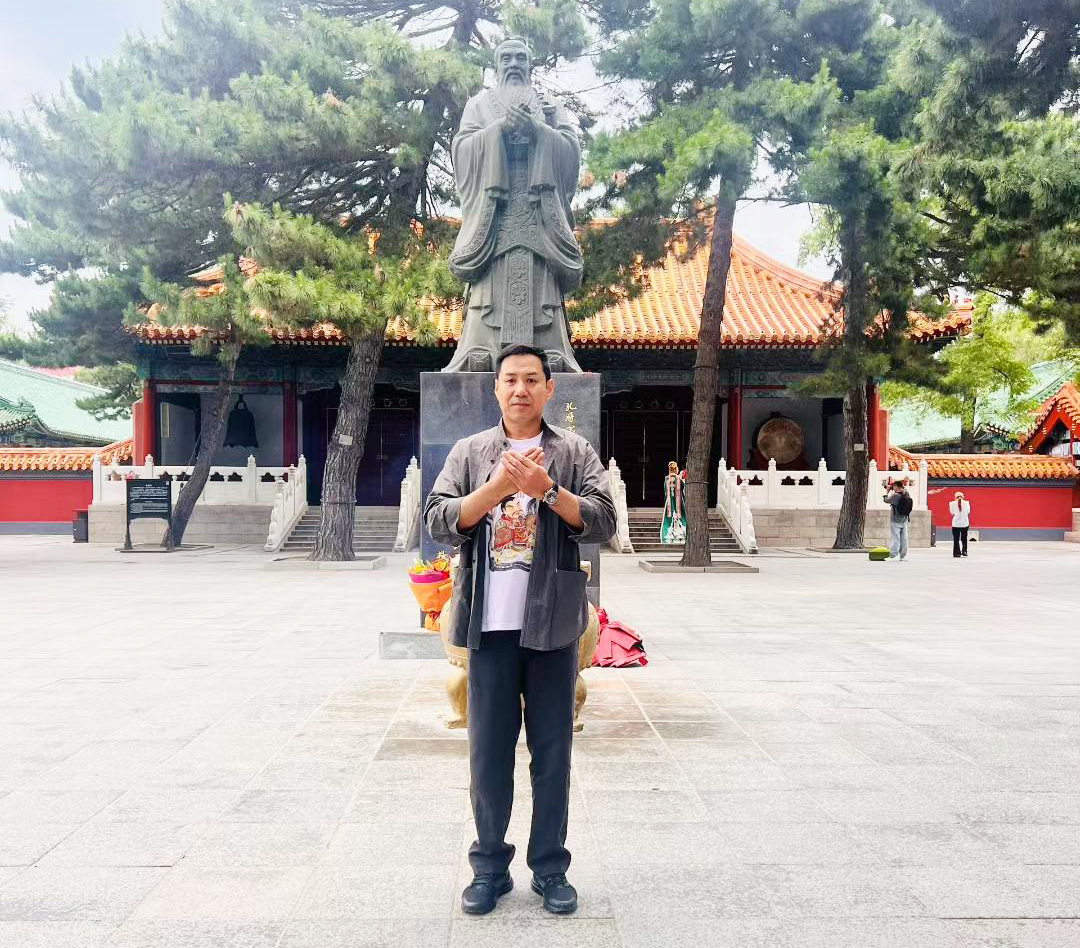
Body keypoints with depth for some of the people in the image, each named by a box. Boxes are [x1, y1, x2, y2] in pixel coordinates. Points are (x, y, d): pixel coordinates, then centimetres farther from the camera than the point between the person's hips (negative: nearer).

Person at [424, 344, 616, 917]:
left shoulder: (575, 452, 4)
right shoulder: (469, 452, 7)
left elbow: (603, 523, -5)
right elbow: (438, 523, -3)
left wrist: (547, 489, -19)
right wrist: (497, 486, -16)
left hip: (552, 625, 0)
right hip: (490, 626, 1)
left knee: (552, 753, 8)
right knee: (488, 752, 8)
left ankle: (550, 868, 22)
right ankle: (489, 867, 22)